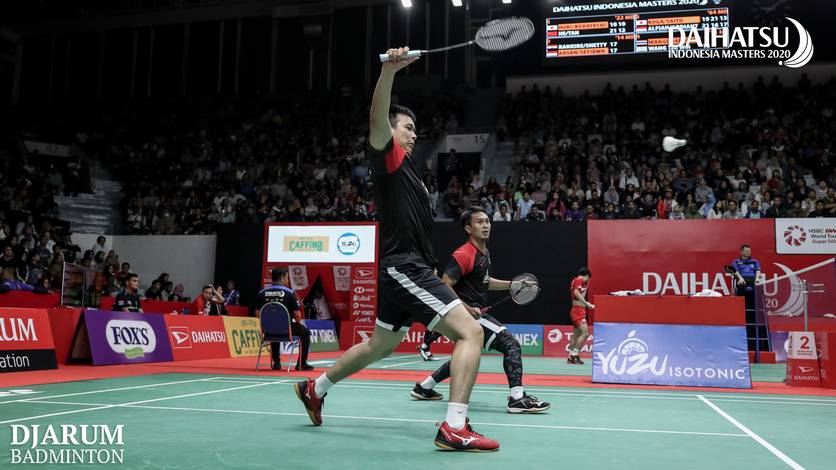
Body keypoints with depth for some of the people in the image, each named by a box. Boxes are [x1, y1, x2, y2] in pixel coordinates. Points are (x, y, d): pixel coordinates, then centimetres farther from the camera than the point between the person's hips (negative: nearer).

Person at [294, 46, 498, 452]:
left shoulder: (407, 169, 22)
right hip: (403, 267, -10)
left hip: (409, 270, 10)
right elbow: (377, 119, -25)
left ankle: (314, 388, 40)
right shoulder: (387, 156, -4)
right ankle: (454, 428, -22)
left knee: (379, 346, 24)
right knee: (470, 331, -18)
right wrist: (389, 69, -38)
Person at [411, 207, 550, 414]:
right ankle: (517, 398, -22)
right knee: (511, 344, -19)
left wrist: (511, 284, 17)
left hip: (477, 313, 11)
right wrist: (468, 309, -25)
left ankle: (424, 387, 35)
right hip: (469, 314, -11)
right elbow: (445, 286, -19)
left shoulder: (485, 253, 13)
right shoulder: (463, 255, -17)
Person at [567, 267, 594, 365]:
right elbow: (576, 292, -25)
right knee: (585, 333, -17)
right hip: (578, 311, -10)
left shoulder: (576, 280, 17)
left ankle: (571, 358, 17)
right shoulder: (579, 280, -10)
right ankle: (575, 355, -15)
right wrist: (586, 303, -30)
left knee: (576, 335, 13)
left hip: (580, 311, 10)